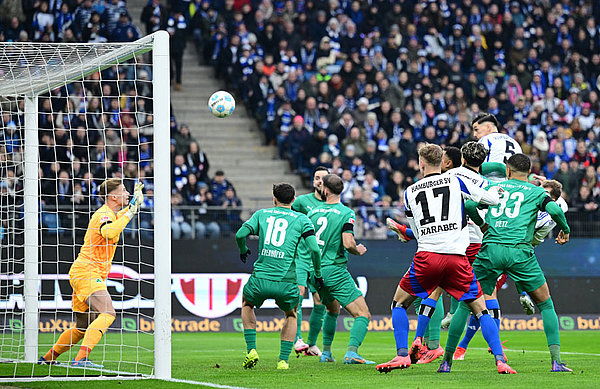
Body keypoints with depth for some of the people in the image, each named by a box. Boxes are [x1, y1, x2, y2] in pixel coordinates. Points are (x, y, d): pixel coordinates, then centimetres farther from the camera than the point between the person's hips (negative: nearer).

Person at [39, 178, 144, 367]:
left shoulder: (111, 214, 18)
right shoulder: (104, 214, -12)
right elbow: (109, 233, -35)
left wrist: (135, 202, 33)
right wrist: (130, 212, -25)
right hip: (86, 272, -10)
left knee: (83, 326, 16)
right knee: (107, 314, -25)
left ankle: (48, 358, 25)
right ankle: (81, 358, -36)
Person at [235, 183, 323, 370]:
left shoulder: (262, 214, 12)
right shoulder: (302, 219, 7)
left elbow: (240, 234, 0)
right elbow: (314, 249, -4)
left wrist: (243, 250, 22)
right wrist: (317, 274, 10)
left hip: (260, 278, 1)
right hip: (286, 281, -1)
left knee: (247, 304, 33)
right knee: (291, 315, 29)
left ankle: (251, 350, 18)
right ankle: (283, 360, 16)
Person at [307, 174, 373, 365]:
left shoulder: (313, 212, 8)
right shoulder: (346, 213, -9)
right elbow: (348, 243, -19)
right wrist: (359, 250, 3)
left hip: (315, 272, 6)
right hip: (335, 271, -6)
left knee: (332, 310, 30)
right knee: (363, 314, -7)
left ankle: (326, 352, 27)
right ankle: (351, 353, -25)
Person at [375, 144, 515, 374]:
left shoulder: (410, 193, 15)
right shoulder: (455, 181, 9)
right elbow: (492, 199, 12)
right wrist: (496, 191, 36)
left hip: (427, 255, 0)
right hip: (457, 256, 0)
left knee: (399, 303, 19)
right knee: (480, 310, 9)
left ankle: (402, 355, 5)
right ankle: (500, 361, -4)